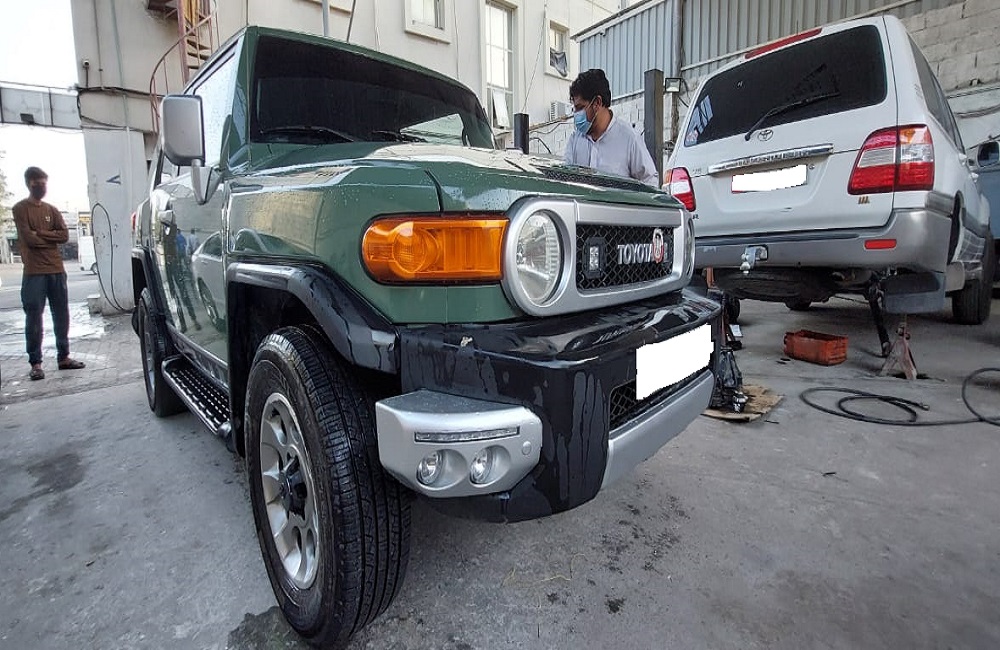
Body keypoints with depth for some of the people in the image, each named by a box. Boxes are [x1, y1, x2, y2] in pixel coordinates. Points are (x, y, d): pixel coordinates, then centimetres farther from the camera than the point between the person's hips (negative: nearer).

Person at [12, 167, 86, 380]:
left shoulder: (52, 210, 14)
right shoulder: (20, 209, 0)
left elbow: (65, 235, 2)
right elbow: (28, 238, -10)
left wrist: (41, 233, -9)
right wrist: (52, 237, 1)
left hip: (56, 270, 4)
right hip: (34, 272, -4)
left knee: (61, 315, 7)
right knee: (34, 318, -3)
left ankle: (63, 357, 15)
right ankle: (35, 363, 3)